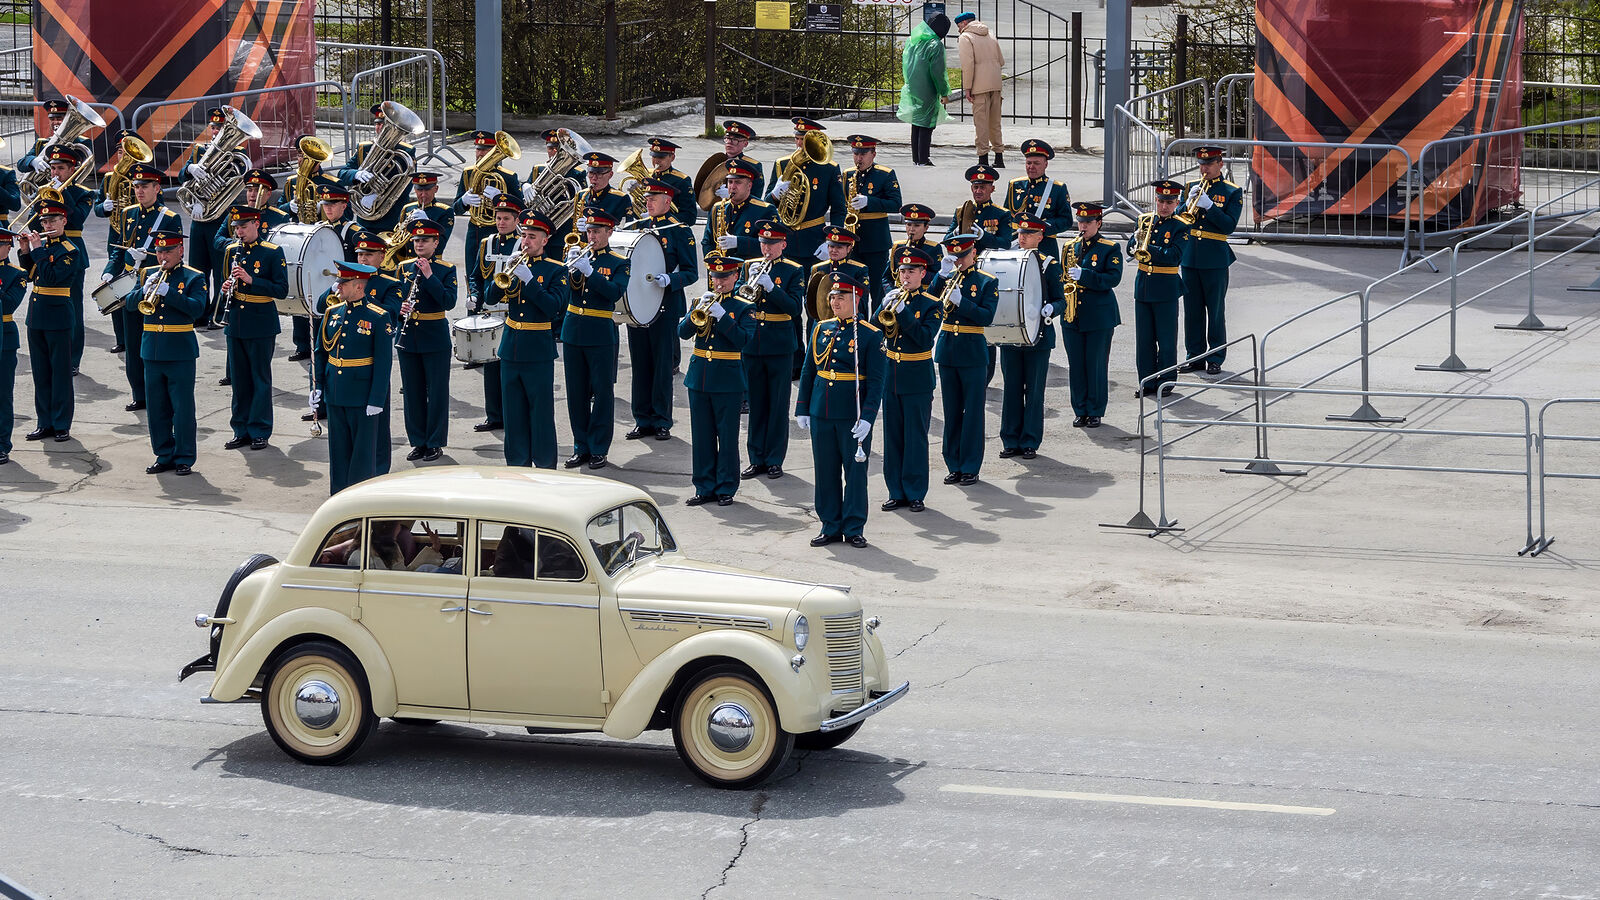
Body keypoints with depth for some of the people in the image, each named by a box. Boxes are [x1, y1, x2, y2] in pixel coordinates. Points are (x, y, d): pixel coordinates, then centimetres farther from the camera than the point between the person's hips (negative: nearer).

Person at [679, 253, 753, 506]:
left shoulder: (743, 308, -1)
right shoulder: (701, 302, 9)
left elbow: (743, 339, -15)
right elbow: (683, 332, -2)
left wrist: (721, 316, -22)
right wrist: (699, 311, -17)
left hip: (727, 380, -4)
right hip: (699, 378, 4)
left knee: (728, 437, 1)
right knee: (701, 436, 7)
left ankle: (726, 488, 9)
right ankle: (705, 487, 14)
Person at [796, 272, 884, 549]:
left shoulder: (870, 335, -5)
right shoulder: (821, 329, 8)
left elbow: (875, 382, -8)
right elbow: (808, 371, 14)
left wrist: (867, 418, -16)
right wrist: (802, 409, 9)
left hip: (853, 415, -4)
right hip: (821, 412, 4)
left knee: (855, 471, 2)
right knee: (826, 471, 8)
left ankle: (854, 528, 10)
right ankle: (830, 527, 16)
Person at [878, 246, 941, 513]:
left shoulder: (931, 304, -4)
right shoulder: (891, 296, 7)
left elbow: (926, 338, -18)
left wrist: (902, 312, -22)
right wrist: (885, 307, -16)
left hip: (917, 379, -4)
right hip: (890, 375, 4)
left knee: (916, 438, 0)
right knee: (892, 437, 7)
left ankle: (915, 493, 7)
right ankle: (896, 493, 14)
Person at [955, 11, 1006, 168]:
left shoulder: (965, 37, -3)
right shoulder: (990, 36, 19)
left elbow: (968, 64, -13)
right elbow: (1001, 61, 18)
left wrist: (967, 87, -12)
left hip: (980, 86, -7)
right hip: (996, 84, 7)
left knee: (981, 121, -4)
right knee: (995, 122, 13)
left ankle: (983, 159, -6)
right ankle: (999, 159, 14)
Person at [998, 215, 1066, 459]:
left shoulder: (1049, 265, -1)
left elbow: (1061, 301, -1)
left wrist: (1050, 309, -23)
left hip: (1038, 338, -3)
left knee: (1034, 391, 2)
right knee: (1011, 390, 6)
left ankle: (1030, 443, 8)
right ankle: (1011, 441, 13)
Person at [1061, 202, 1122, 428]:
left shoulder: (1110, 249, -3)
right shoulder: (1070, 248, 12)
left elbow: (1114, 278, -14)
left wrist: (1084, 275, -23)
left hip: (1099, 318, -4)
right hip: (1072, 316, 4)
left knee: (1096, 365, -1)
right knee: (1076, 366, 5)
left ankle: (1095, 412, 7)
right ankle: (1080, 411, 13)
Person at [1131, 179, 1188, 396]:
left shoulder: (1180, 227, -5)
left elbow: (1174, 256, -18)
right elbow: (1131, 250, 4)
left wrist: (1147, 249, -25)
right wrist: (1136, 239, -17)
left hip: (1166, 289, -4)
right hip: (1142, 286, 4)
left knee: (1166, 338, 2)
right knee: (1144, 338, 8)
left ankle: (1166, 381, 12)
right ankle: (1147, 381, 15)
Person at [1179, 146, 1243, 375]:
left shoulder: (1232, 192, -1)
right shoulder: (1192, 186, 10)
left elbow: (1229, 225, -11)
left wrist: (1209, 205, -21)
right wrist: (1189, 201, -12)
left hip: (1215, 259, -4)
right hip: (1189, 256, 4)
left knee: (1216, 311, 0)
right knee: (1192, 310, 7)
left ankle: (1215, 359, 6)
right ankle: (1195, 356, 15)